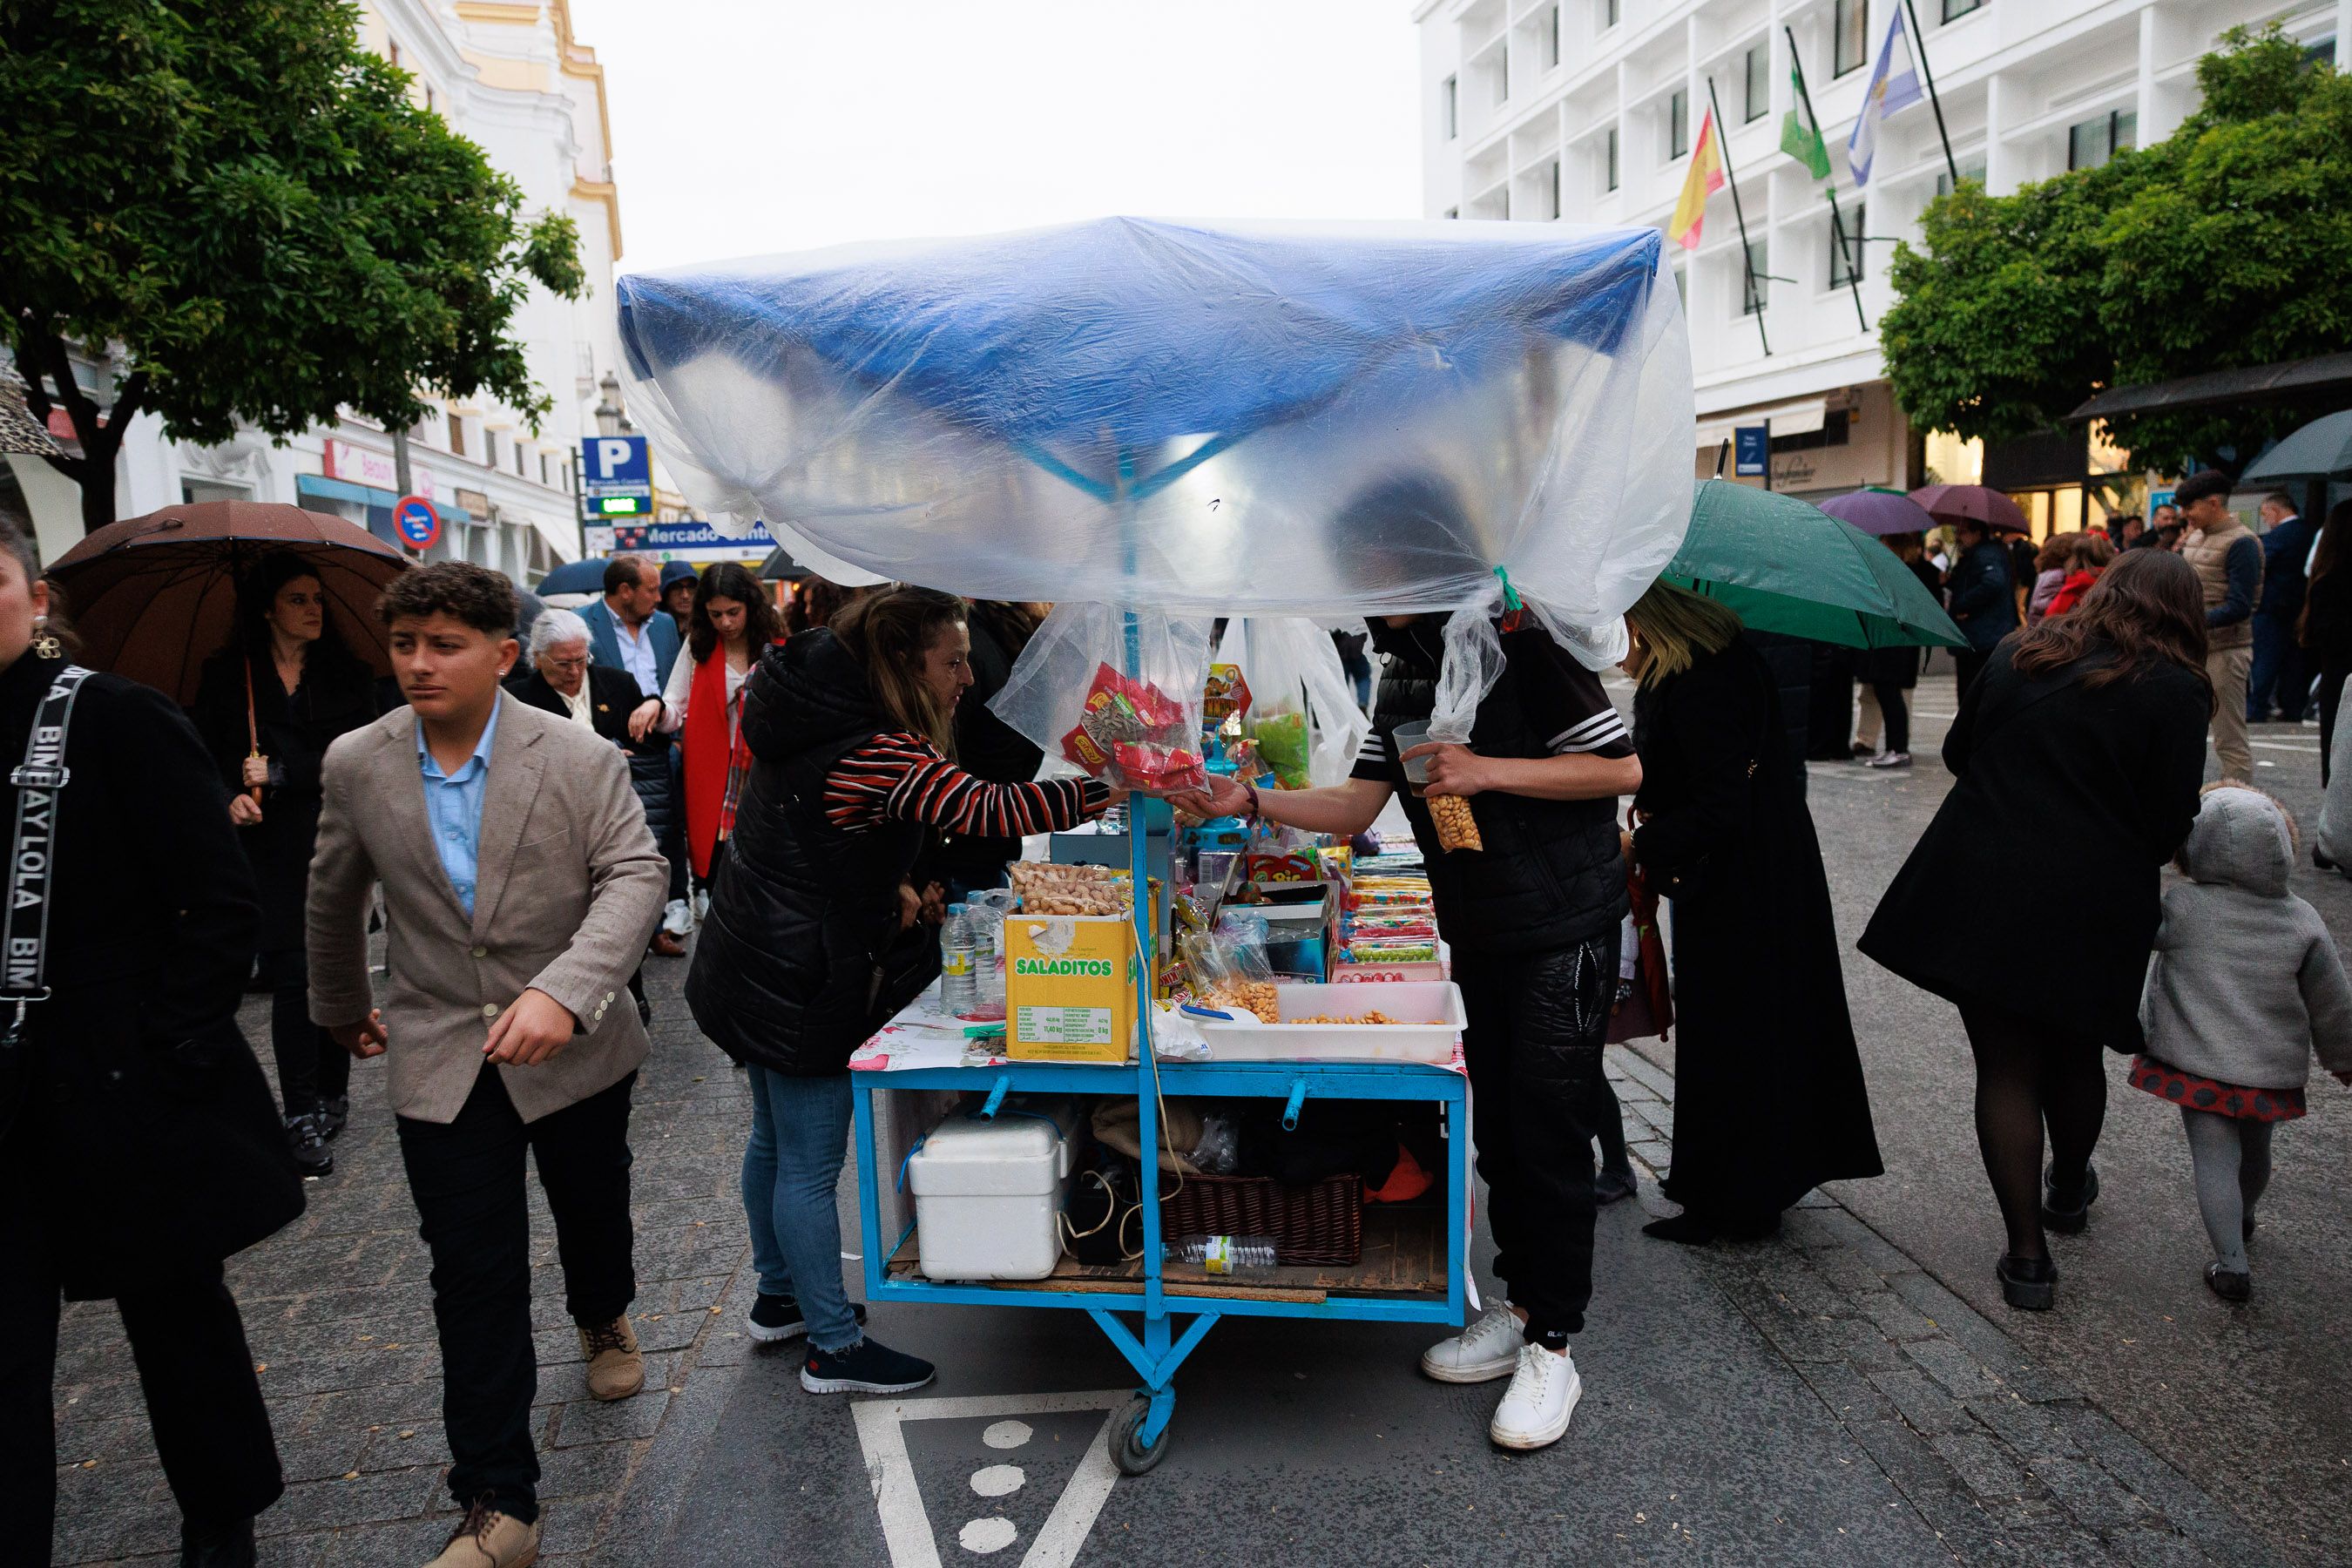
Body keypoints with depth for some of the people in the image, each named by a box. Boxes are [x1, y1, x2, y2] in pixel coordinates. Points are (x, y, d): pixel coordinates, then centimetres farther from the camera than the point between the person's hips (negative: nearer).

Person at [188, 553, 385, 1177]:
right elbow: (202, 756, 5)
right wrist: (228, 799, -14)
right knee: (292, 976, -5)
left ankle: (331, 1096, 21)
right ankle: (303, 1117, 1)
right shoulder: (226, 675, 6)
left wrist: (277, 773, -11)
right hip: (267, 848, -1)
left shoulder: (348, 674, 5)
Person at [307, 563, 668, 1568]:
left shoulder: (581, 757, -13)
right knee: (474, 1277, 2)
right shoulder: (357, 765, -4)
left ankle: (603, 1320, 57)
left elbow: (634, 877, -20)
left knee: (593, 1213, 21)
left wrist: (563, 991, -34)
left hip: (573, 1047, 0)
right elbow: (333, 898, 12)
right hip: (441, 1060, 1)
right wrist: (341, 1008, 23)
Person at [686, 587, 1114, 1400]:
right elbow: (990, 810, -34)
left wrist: (884, 889, 6)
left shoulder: (820, 722, 5)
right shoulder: (879, 755, -26)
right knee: (810, 1166, 3)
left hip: (753, 968, 10)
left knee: (775, 1140, 23)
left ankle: (779, 1297, 41)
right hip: (801, 988, -10)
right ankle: (834, 1349, 18)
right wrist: (1118, 789, -31)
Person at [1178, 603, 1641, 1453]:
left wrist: (1488, 771, -22)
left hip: (1564, 934, -7)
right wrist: (1255, 803, -7)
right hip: (1479, 938, 7)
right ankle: (1521, 1306, 28)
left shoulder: (1524, 651, -14)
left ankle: (1550, 1347, 10)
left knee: (1547, 1133, -3)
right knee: (1495, 1128, 12)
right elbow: (1356, 808, 8)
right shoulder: (1401, 685, 10)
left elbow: (1623, 768, -15)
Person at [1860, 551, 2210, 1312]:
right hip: (2091, 906, -1)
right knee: (2073, 1057, 21)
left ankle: (2027, 1255, 10)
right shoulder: (2177, 691, -5)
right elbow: (2170, 826, -8)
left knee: (2005, 1068, 7)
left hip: (1981, 891, 1)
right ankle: (2068, 1192, 47)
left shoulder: (2019, 655, 5)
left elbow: (1957, 752, 13)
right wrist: (2110, 833, 12)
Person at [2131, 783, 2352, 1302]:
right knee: (2255, 1151, 26)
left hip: (2197, 1060, -4)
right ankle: (2243, 1218, 51)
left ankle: (2232, 1264, -3)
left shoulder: (2179, 906, -17)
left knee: (2214, 1158, 2)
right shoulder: (2303, 921, -4)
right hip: (2272, 1069, 4)